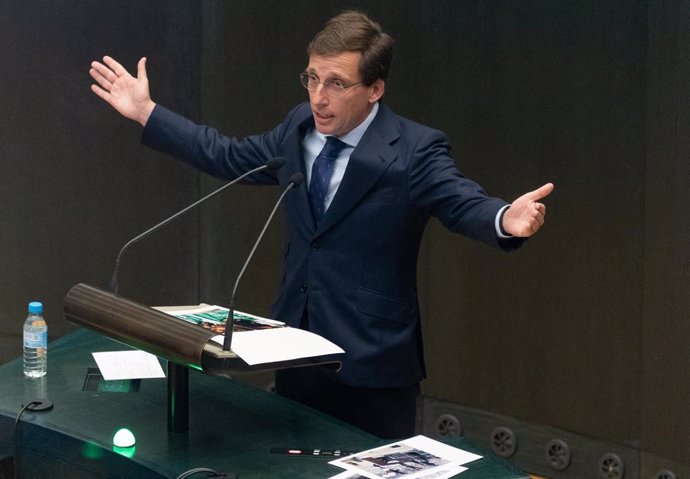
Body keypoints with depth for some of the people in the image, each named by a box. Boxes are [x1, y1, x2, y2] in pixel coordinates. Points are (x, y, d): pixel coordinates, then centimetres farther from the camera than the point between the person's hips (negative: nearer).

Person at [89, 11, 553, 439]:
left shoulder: (414, 150, -16)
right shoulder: (300, 127, 4)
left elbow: (464, 204, -27)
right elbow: (228, 156, 16)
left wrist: (505, 219, -52)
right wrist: (146, 111, 18)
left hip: (372, 364, -6)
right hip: (296, 350, 6)